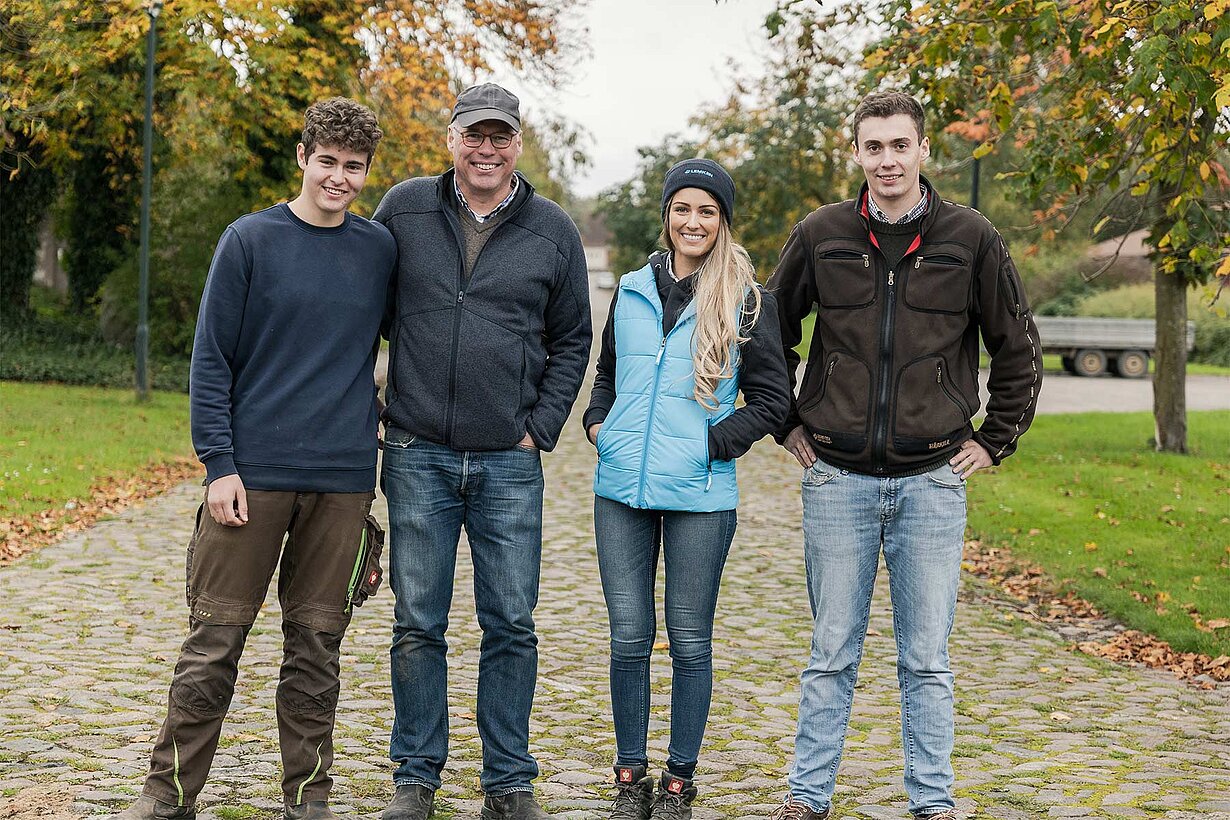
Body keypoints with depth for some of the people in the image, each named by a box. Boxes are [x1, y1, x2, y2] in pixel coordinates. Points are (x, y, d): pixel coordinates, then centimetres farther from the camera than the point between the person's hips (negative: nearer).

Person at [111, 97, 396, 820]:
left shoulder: (381, 251, 8)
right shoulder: (250, 241, 0)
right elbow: (211, 361, -1)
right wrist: (220, 463, -8)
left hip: (344, 479, 2)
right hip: (253, 474, -2)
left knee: (317, 643, 8)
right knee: (215, 639, 1)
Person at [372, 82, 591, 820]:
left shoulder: (553, 230, 5)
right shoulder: (404, 209, 4)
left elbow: (573, 340, 11)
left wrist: (541, 428, 1)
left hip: (510, 462, 0)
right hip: (420, 455, 0)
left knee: (512, 626, 3)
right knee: (418, 625, 5)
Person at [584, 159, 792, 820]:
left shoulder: (747, 302, 0)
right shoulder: (632, 291, 11)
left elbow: (772, 399, 1)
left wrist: (715, 443, -10)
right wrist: (598, 424, 6)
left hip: (700, 497, -3)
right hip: (621, 491, 3)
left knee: (689, 640, 5)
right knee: (628, 636, 5)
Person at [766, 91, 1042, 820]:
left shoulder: (971, 239, 0)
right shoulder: (820, 236, 2)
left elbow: (1019, 349, 10)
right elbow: (769, 332, 15)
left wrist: (995, 441, 5)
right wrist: (786, 425, 10)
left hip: (933, 481, 0)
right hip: (838, 479, 1)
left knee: (927, 658, 6)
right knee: (832, 653, 7)